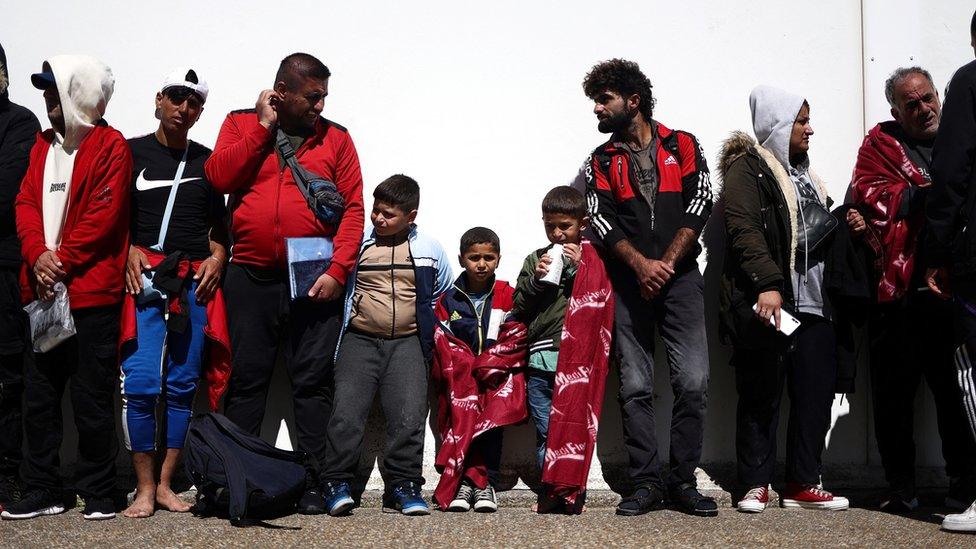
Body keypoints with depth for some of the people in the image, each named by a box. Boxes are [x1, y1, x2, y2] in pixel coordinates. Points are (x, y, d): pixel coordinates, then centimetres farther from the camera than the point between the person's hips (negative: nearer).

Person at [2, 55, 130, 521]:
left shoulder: (110, 145, -4)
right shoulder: (43, 144, 18)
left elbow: (104, 215, -12)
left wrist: (62, 260, -14)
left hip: (92, 294, -7)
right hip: (44, 291, 7)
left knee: (92, 399, -1)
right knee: (38, 396, 10)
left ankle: (97, 493, 9)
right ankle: (42, 491, 19)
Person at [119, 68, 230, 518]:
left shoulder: (207, 160, 16)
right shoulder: (131, 152, 9)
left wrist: (217, 256, 3)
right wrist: (129, 251, -8)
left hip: (195, 282, 3)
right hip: (143, 277, -3)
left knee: (182, 386, 2)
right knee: (141, 383, -11)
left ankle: (165, 484, 9)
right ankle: (144, 489, -2)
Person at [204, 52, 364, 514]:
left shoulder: (335, 138, 8)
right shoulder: (241, 125, 10)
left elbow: (352, 208, 2)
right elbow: (218, 177, -7)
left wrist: (338, 270, -10)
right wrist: (264, 127, -5)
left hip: (315, 281, 0)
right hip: (251, 279, 1)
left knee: (313, 383, 1)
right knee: (246, 381, 5)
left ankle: (312, 485, 7)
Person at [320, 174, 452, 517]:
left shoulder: (429, 250, 10)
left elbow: (446, 294, 24)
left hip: (407, 343, 0)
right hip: (360, 340, 0)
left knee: (409, 415, -12)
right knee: (347, 411, -13)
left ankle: (403, 487, -4)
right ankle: (336, 484, -5)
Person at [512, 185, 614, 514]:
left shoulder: (592, 260, 8)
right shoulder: (535, 260, 17)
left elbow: (601, 300, -3)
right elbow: (518, 309, 13)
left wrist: (578, 268, -7)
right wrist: (536, 280, -2)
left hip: (577, 359, -3)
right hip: (541, 360, 3)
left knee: (573, 425, -5)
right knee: (545, 432, 3)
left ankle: (568, 490, 0)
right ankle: (551, 490, 9)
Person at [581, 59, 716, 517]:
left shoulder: (683, 147, 10)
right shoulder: (601, 162, 14)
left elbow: (698, 207, -1)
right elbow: (603, 221, 1)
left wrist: (667, 263, -12)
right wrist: (642, 265, -15)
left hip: (680, 277, -1)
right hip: (629, 283, 1)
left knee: (693, 381, -8)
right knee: (635, 387, -1)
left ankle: (684, 480, 2)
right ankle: (646, 482, 7)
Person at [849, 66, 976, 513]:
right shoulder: (881, 144, 8)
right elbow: (871, 198, -6)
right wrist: (931, 192, -10)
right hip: (900, 290, -1)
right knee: (894, 392, 4)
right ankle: (900, 489, 15)